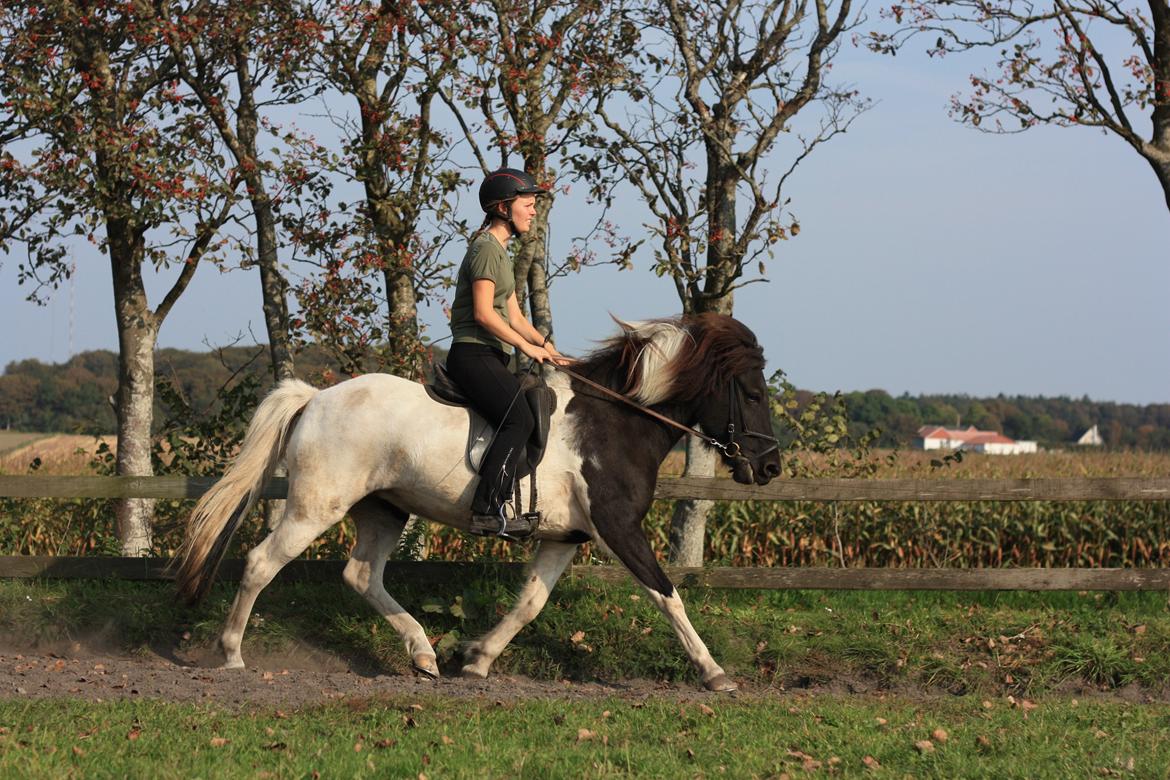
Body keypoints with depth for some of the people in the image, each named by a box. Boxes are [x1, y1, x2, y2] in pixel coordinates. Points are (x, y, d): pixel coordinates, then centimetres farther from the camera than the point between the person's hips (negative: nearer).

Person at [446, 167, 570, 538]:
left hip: (492, 357, 11)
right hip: (473, 354, -11)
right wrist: (527, 346, -13)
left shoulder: (501, 251, 22)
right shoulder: (486, 248, -10)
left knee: (543, 407, 6)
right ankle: (486, 511, -29)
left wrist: (545, 346, 10)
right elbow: (484, 313, -19)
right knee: (519, 420, -24)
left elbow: (513, 315, 23)